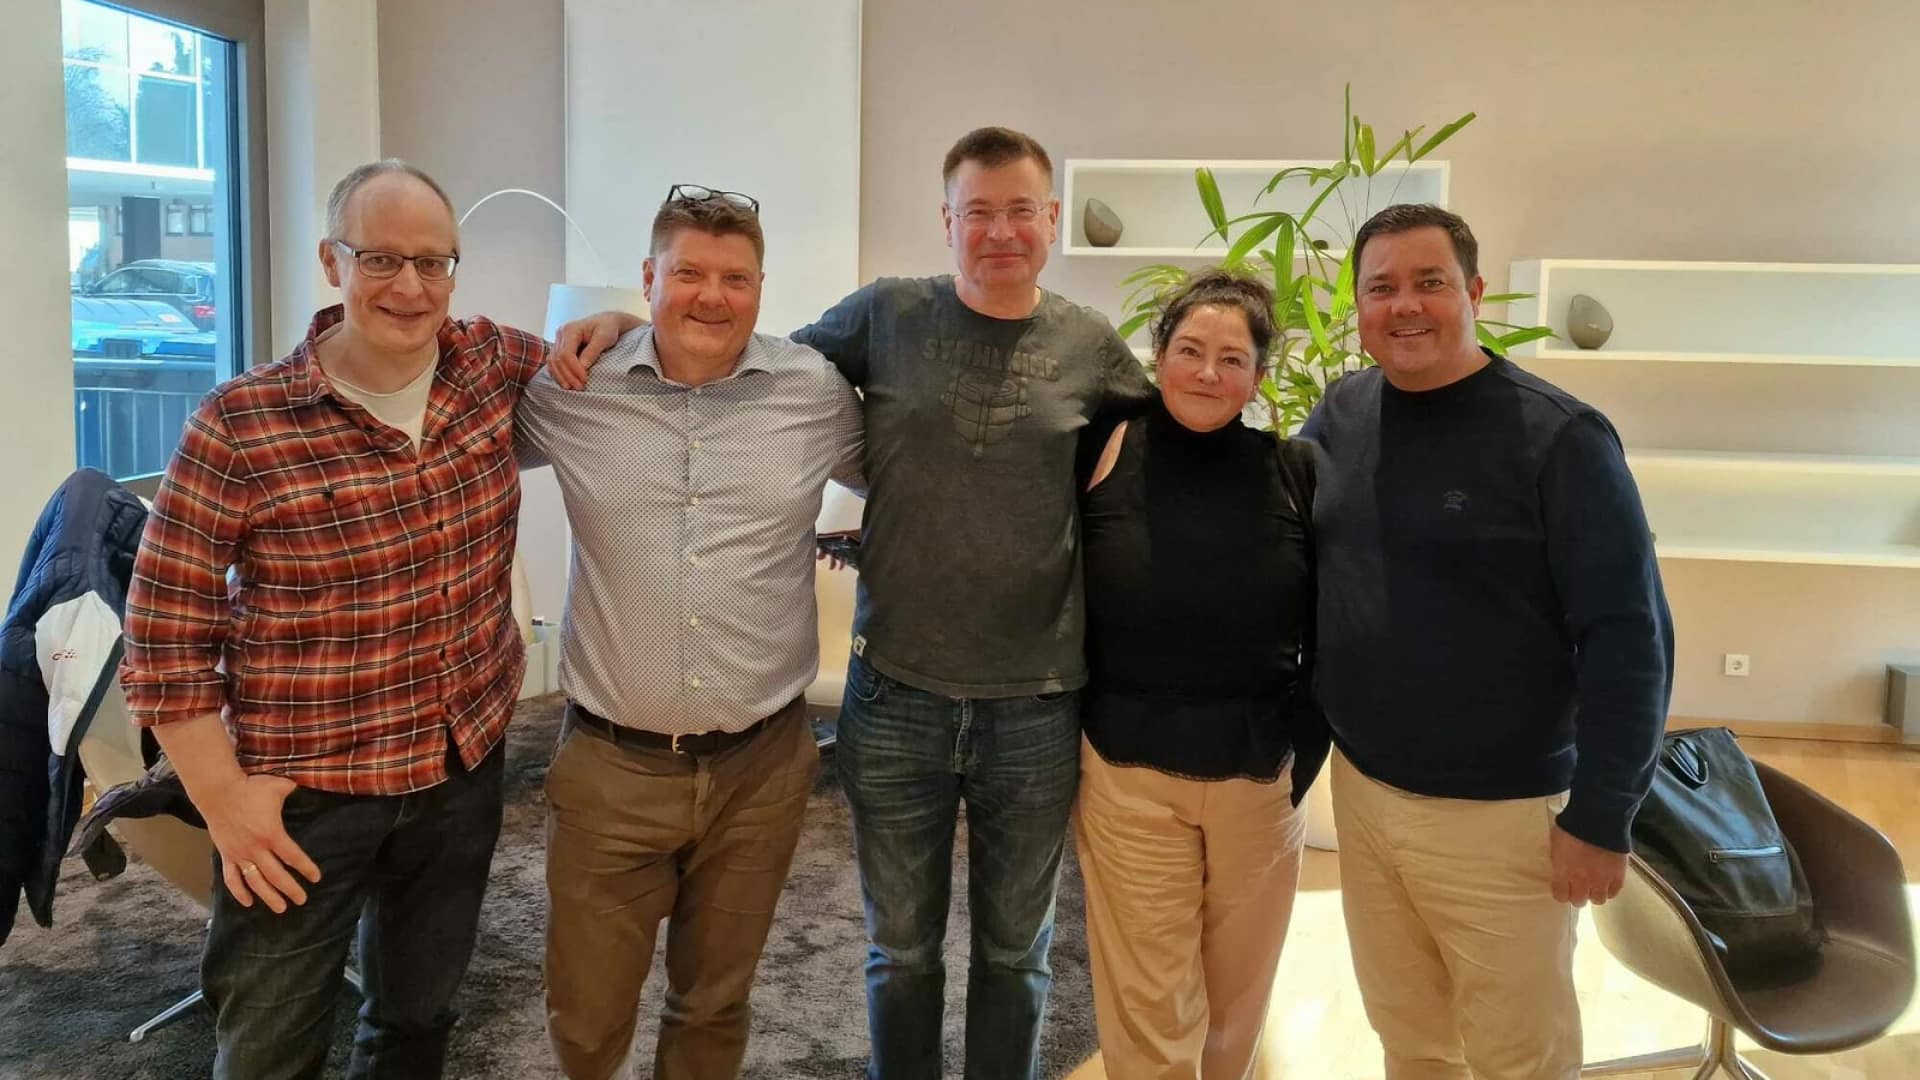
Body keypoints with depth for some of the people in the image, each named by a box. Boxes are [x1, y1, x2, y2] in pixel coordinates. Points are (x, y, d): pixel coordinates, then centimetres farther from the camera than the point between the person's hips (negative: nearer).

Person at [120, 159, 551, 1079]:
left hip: (466, 766, 4)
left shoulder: (491, 364, -4)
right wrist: (224, 797, -12)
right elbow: (166, 627, -11)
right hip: (303, 791, -3)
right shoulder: (240, 425, -16)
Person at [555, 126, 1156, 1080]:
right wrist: (630, 321, -2)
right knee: (902, 949, 16)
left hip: (1036, 713, 0)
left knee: (1014, 949, 18)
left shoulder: (1093, 347, 0)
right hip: (896, 697, 0)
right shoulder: (887, 315, 0)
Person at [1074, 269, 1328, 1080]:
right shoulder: (1106, 455, -6)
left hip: (1261, 777, 2)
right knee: (1146, 1007, 6)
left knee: (1238, 992, 18)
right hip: (1127, 776, -2)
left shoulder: (1295, 472, -3)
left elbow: (1327, 634, 3)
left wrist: (1304, 753, -1)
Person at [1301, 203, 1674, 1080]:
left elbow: (1628, 638, -15)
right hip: (1359, 791, 5)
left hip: (1498, 815, -5)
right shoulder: (1340, 413, 2)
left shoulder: (1557, 437, -15)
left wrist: (1601, 817, -14)